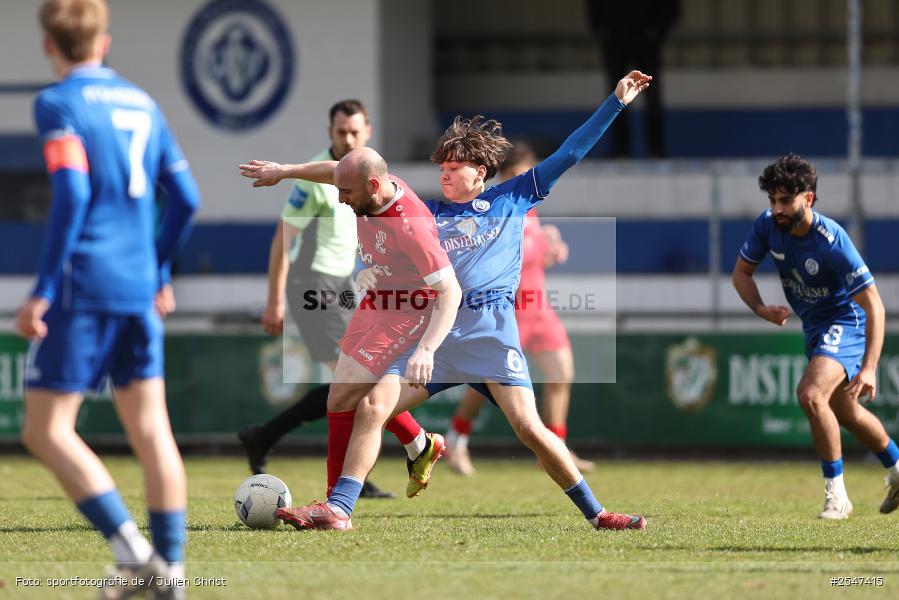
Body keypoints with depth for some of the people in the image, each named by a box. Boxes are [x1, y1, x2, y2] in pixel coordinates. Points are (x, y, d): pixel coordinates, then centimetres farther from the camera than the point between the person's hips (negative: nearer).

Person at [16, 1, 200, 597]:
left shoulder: (60, 103, -5)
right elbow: (186, 197, 16)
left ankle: (133, 550, -14)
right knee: (150, 427, 5)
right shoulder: (143, 103, 16)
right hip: (139, 290, 7)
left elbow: (71, 195, -16)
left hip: (83, 285, -7)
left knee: (45, 429, -2)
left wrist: (43, 291, -16)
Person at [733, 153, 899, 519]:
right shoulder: (767, 226, -13)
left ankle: (836, 497, -19)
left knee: (810, 394, -30)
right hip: (814, 326, 8)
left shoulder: (832, 241, -31)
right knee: (845, 412, 23)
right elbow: (742, 272, 3)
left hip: (845, 322, -8)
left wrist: (869, 368, -35)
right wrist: (760, 308, -19)